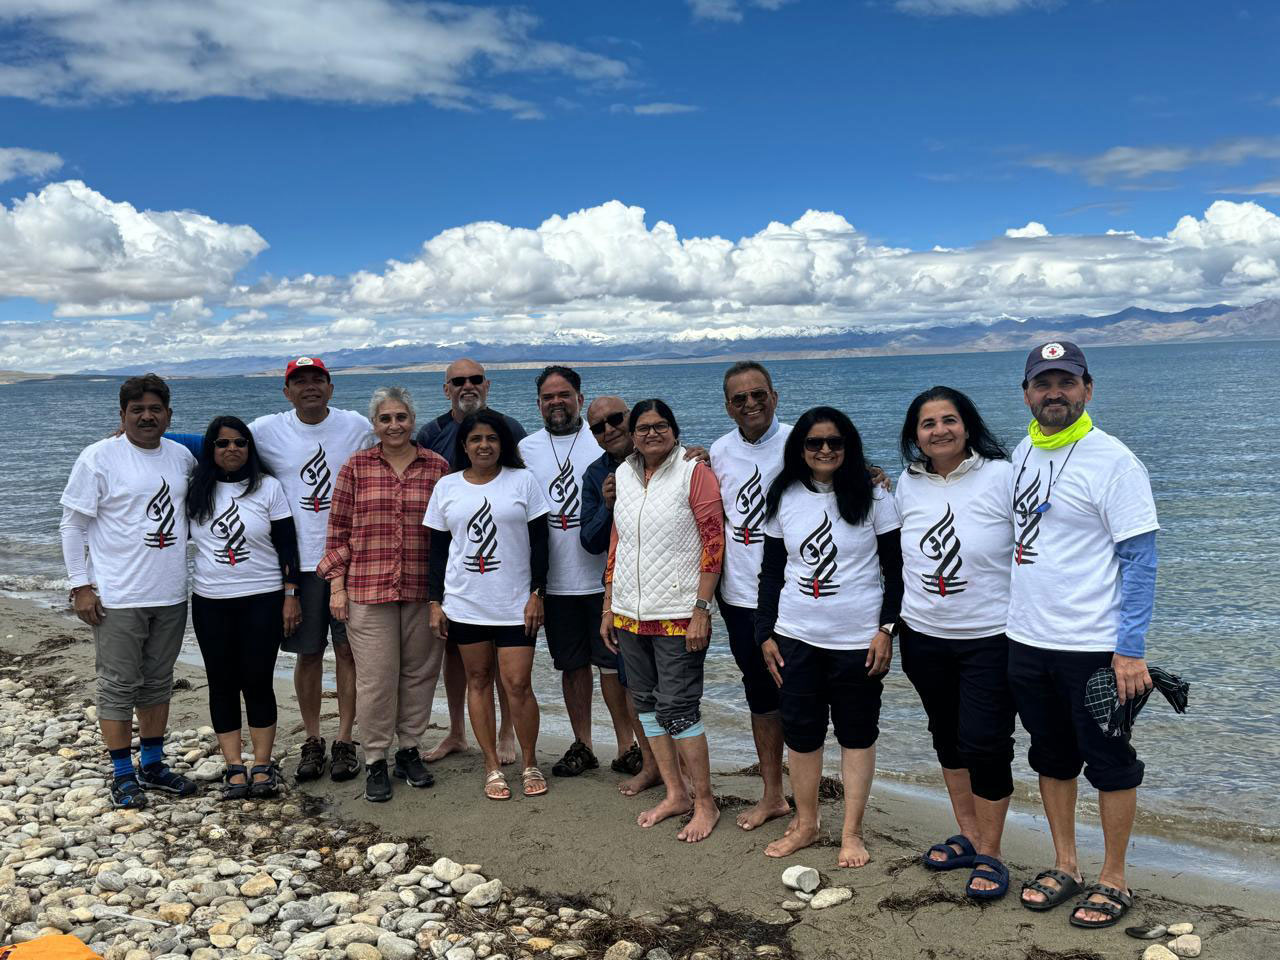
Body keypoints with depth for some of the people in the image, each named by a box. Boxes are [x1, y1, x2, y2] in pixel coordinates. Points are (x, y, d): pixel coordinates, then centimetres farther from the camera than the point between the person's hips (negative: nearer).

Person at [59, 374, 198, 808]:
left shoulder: (181, 457, 7)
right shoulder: (99, 458, -8)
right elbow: (72, 525, -6)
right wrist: (80, 585, -10)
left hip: (171, 594, 5)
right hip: (118, 597, -5)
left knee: (158, 683, 15)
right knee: (119, 686, 2)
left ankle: (153, 765, 27)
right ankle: (123, 775, 14)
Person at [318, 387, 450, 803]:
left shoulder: (437, 467, 5)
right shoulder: (355, 467, 3)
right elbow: (338, 529, 4)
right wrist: (336, 584, -1)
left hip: (422, 589, 2)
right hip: (367, 589, -1)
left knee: (419, 672, 9)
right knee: (375, 677, 0)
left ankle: (409, 751, 25)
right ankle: (375, 762, 14)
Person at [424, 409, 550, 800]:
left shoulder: (522, 480, 0)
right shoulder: (447, 487, 6)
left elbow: (538, 541, 0)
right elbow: (438, 548, 9)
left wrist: (537, 594, -6)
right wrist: (435, 602, 5)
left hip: (515, 604, -2)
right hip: (464, 603, 2)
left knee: (518, 684, -4)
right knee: (478, 681, 7)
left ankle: (530, 763, 15)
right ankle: (493, 767, 18)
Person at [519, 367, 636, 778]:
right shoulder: (526, 448, 8)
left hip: (602, 577, -3)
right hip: (555, 581, 3)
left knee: (613, 663, 2)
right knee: (572, 664, 12)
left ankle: (626, 743, 15)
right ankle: (582, 744, 25)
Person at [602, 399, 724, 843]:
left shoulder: (694, 472, -7)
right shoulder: (622, 476, 10)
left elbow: (713, 544, -11)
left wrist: (701, 610, -16)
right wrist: (608, 608, 14)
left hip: (678, 616, -6)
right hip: (629, 615, 6)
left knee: (677, 707, -5)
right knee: (647, 703, 11)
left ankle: (705, 803, 10)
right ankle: (675, 794, 25)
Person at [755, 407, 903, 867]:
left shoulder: (873, 498, -4)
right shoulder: (783, 499, 3)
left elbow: (896, 570, -1)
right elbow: (771, 571, 8)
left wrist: (887, 628, -9)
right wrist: (766, 633, 4)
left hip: (858, 640, -2)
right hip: (796, 638, 3)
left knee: (857, 733, 8)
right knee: (799, 731, 9)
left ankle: (852, 832, 21)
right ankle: (805, 824, 27)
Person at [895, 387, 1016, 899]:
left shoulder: (1002, 476, -11)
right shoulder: (908, 483, 4)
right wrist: (889, 622, 14)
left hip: (990, 638, -5)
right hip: (923, 636, 5)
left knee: (985, 744, -2)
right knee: (947, 737, 16)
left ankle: (989, 854, 16)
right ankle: (967, 835, 34)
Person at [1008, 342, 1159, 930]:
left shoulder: (1112, 461, -13)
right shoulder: (1022, 453, 7)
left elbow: (1140, 559, -14)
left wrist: (1130, 650, -18)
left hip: (1096, 646, -6)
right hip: (1026, 640, 7)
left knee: (1110, 765, 8)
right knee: (1051, 758, 18)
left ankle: (1113, 880, 23)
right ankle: (1064, 866, 33)